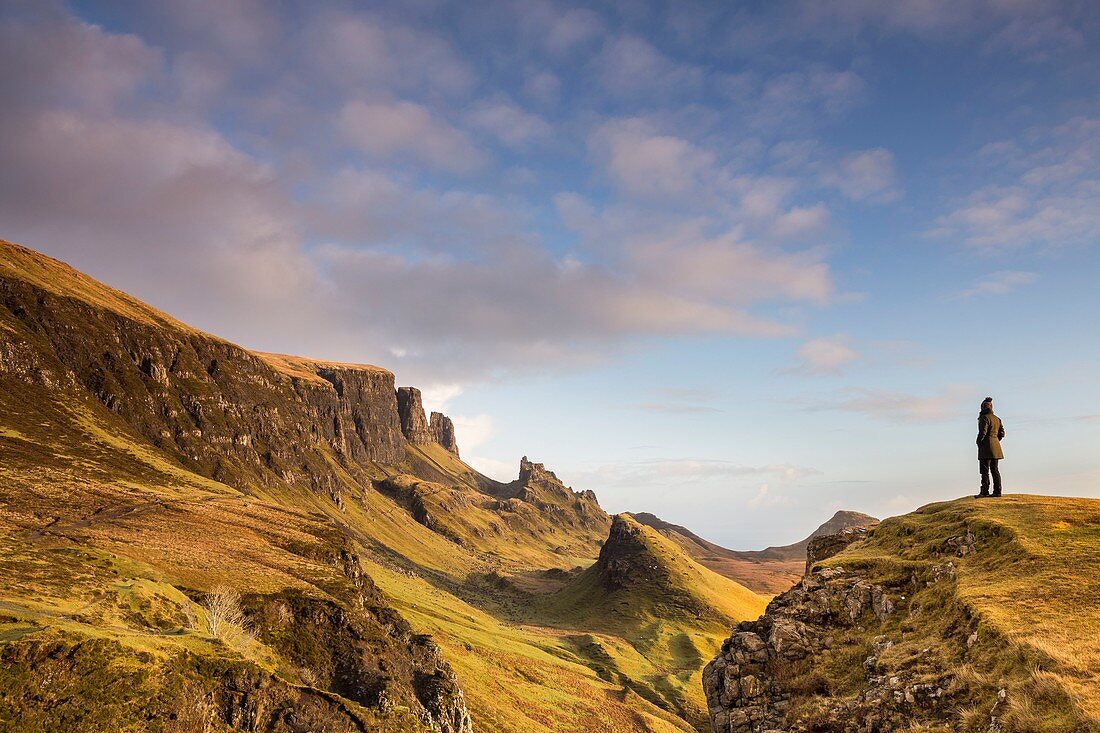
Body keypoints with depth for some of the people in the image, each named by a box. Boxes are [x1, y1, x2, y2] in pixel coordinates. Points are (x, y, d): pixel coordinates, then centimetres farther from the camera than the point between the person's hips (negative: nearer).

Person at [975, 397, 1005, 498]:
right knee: (995, 470, 11)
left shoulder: (984, 418, -12)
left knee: (985, 471, -7)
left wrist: (978, 442, -4)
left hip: (986, 448, -8)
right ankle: (997, 491, 11)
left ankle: (985, 492, -8)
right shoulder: (997, 419, 13)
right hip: (996, 448, 8)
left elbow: (982, 432, -19)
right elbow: (1002, 433, 14)